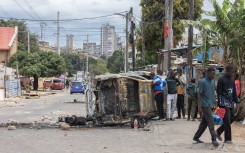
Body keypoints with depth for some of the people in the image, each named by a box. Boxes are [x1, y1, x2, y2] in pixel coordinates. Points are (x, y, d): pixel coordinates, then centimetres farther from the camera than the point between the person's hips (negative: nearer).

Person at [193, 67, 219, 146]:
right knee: (211, 122, -9)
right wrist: (200, 106, -10)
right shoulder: (203, 82, -10)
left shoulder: (212, 81, 11)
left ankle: (196, 137, 21)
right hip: (206, 105, -7)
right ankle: (214, 139, -6)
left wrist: (214, 103, 16)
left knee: (204, 122, 11)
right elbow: (200, 94, -8)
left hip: (211, 105, 7)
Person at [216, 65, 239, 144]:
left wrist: (236, 101, 15)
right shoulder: (221, 79, -6)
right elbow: (219, 92, -10)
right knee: (227, 120, -8)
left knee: (231, 119, 8)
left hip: (231, 103, 8)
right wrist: (220, 104, -15)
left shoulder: (232, 80, 16)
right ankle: (228, 139, -3)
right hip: (225, 103, -8)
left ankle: (218, 131, 24)